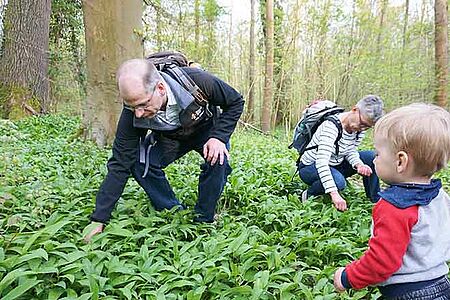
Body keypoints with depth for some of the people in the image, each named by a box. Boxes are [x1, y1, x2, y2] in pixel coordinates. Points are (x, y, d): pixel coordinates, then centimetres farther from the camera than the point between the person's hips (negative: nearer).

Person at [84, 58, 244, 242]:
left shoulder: (197, 82, -38)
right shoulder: (132, 112, -30)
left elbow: (235, 102, -19)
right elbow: (120, 164, -26)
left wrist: (218, 137, -34)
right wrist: (99, 220, -27)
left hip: (206, 129, -1)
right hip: (169, 138, 2)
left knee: (218, 161, -32)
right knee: (139, 163, -23)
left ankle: (203, 220, -9)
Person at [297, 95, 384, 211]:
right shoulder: (332, 126, -32)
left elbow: (351, 151, -3)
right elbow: (321, 162, -39)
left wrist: (358, 164, -27)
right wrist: (334, 194, -45)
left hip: (336, 164, 8)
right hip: (310, 167, -8)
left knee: (372, 157, -7)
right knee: (338, 181, -37)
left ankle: (375, 201, 6)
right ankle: (309, 195, -8)